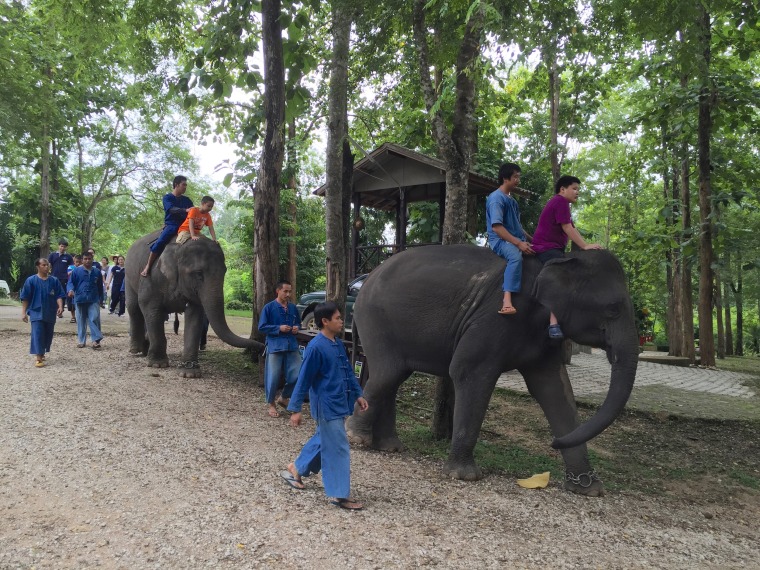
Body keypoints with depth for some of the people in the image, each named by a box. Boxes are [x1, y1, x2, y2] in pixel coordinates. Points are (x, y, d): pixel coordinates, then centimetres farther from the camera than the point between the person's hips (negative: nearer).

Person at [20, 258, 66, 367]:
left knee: (48, 336, 12)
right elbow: (25, 298, 0)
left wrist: (60, 307, -15)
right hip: (36, 313, -3)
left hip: (50, 314, 3)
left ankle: (42, 353, 32)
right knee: (37, 335, -11)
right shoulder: (31, 280, -2)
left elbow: (59, 296, 2)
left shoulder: (55, 281, 4)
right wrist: (23, 312, -3)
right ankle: (39, 358, -12)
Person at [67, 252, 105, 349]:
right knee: (81, 321, 7)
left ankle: (96, 340, -8)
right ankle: (82, 341, 16)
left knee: (94, 319, -11)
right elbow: (71, 282, 0)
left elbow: (100, 287, 17)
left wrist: (101, 299, 19)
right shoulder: (76, 271, 3)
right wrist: (71, 289, -22)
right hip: (80, 300, 0)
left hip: (93, 300, 0)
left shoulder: (96, 272, 10)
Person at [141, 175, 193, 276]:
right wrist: (185, 210, -34)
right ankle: (147, 267, -16)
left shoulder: (187, 200, 18)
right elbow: (172, 209, -17)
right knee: (159, 243, -25)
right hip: (171, 225, -4)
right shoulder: (167, 198, 3)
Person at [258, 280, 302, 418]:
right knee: (273, 377, 0)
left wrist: (297, 328, -2)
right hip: (275, 347, -4)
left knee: (298, 375, 1)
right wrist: (279, 328, -16)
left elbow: (298, 323, 21)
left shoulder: (293, 307, 8)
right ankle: (271, 403, 21)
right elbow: (262, 327, -6)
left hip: (292, 346, 4)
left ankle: (284, 398, 24)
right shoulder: (269, 307, -6)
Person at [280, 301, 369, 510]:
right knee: (338, 448, -3)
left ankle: (295, 469, 39)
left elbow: (348, 371, 18)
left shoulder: (338, 344, 8)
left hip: (338, 405, 9)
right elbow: (304, 380, -16)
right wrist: (296, 409, -14)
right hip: (327, 406, -9)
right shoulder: (316, 347, -19)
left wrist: (358, 394, 16)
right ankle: (340, 494, 8)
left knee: (323, 441, 21)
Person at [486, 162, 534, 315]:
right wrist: (518, 243, -24)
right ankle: (507, 301, -49)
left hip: (516, 239, 10)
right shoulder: (496, 198, -10)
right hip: (500, 240, -10)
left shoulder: (511, 199, 19)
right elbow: (496, 227, -21)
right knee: (516, 256, -39)